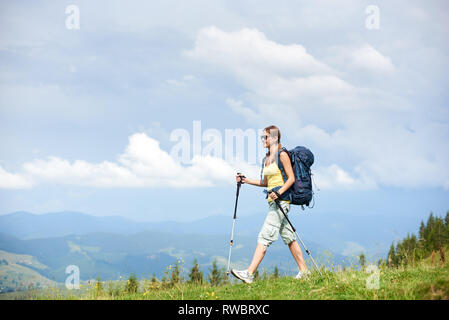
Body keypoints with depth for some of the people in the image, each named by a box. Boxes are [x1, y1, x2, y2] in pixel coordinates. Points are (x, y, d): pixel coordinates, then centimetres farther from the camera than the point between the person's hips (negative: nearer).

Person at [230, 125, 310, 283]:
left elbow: (291, 178, -11)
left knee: (264, 236, -14)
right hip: (273, 200, 9)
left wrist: (279, 192, -24)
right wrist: (246, 180, 14)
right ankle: (303, 271, 16)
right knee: (288, 236, 11)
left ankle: (249, 274, -18)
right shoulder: (267, 158, 18)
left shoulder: (282, 155, -8)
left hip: (281, 199, -9)